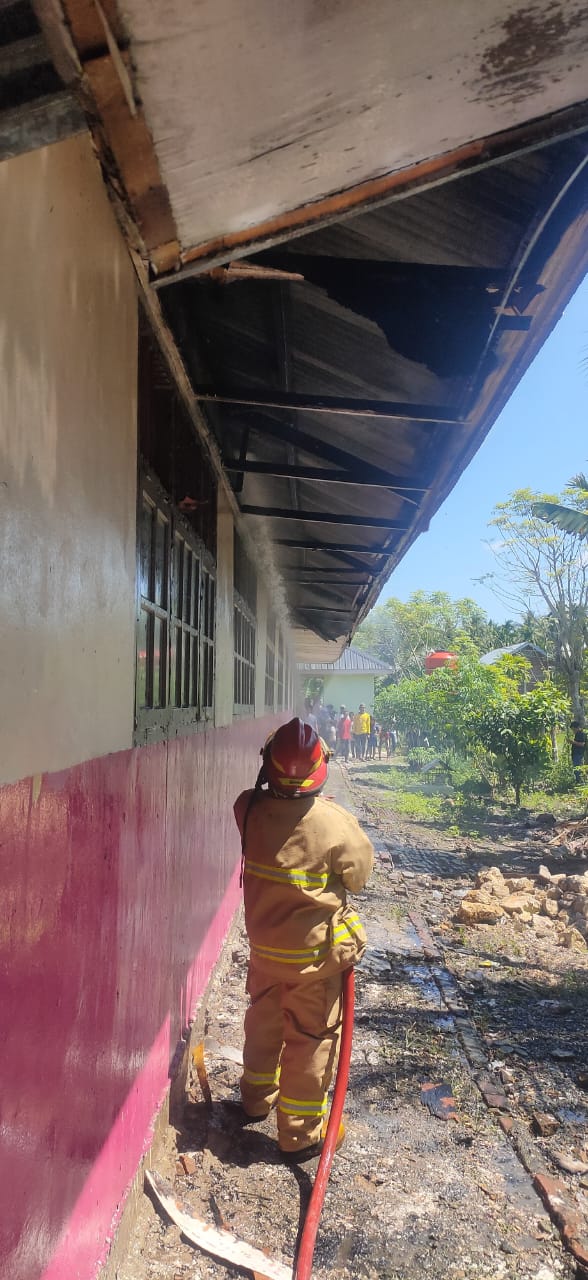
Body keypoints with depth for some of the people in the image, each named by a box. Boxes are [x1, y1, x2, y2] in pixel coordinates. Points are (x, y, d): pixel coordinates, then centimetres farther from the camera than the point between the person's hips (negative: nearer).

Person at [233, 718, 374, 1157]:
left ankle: (257, 1099, 48)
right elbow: (360, 874, -9)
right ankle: (299, 1132, 27)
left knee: (264, 1019, 27)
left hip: (264, 943, 4)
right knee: (310, 1039, 13)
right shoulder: (335, 822, -26)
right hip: (315, 951, -4)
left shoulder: (249, 808, -17)